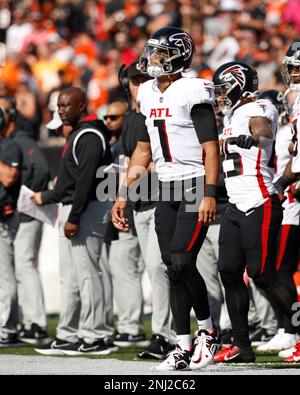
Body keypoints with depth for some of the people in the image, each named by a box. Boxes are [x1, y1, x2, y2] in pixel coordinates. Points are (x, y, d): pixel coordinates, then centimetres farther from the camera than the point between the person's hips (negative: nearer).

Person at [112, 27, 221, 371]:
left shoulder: (192, 93, -12)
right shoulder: (149, 96, 11)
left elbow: (211, 149, -15)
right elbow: (143, 151, 19)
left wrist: (210, 195, -22)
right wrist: (123, 194, 16)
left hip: (195, 187, -7)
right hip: (167, 191, 7)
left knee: (182, 262, -15)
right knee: (174, 270, 4)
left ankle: (207, 330, 5)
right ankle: (184, 348, 8)